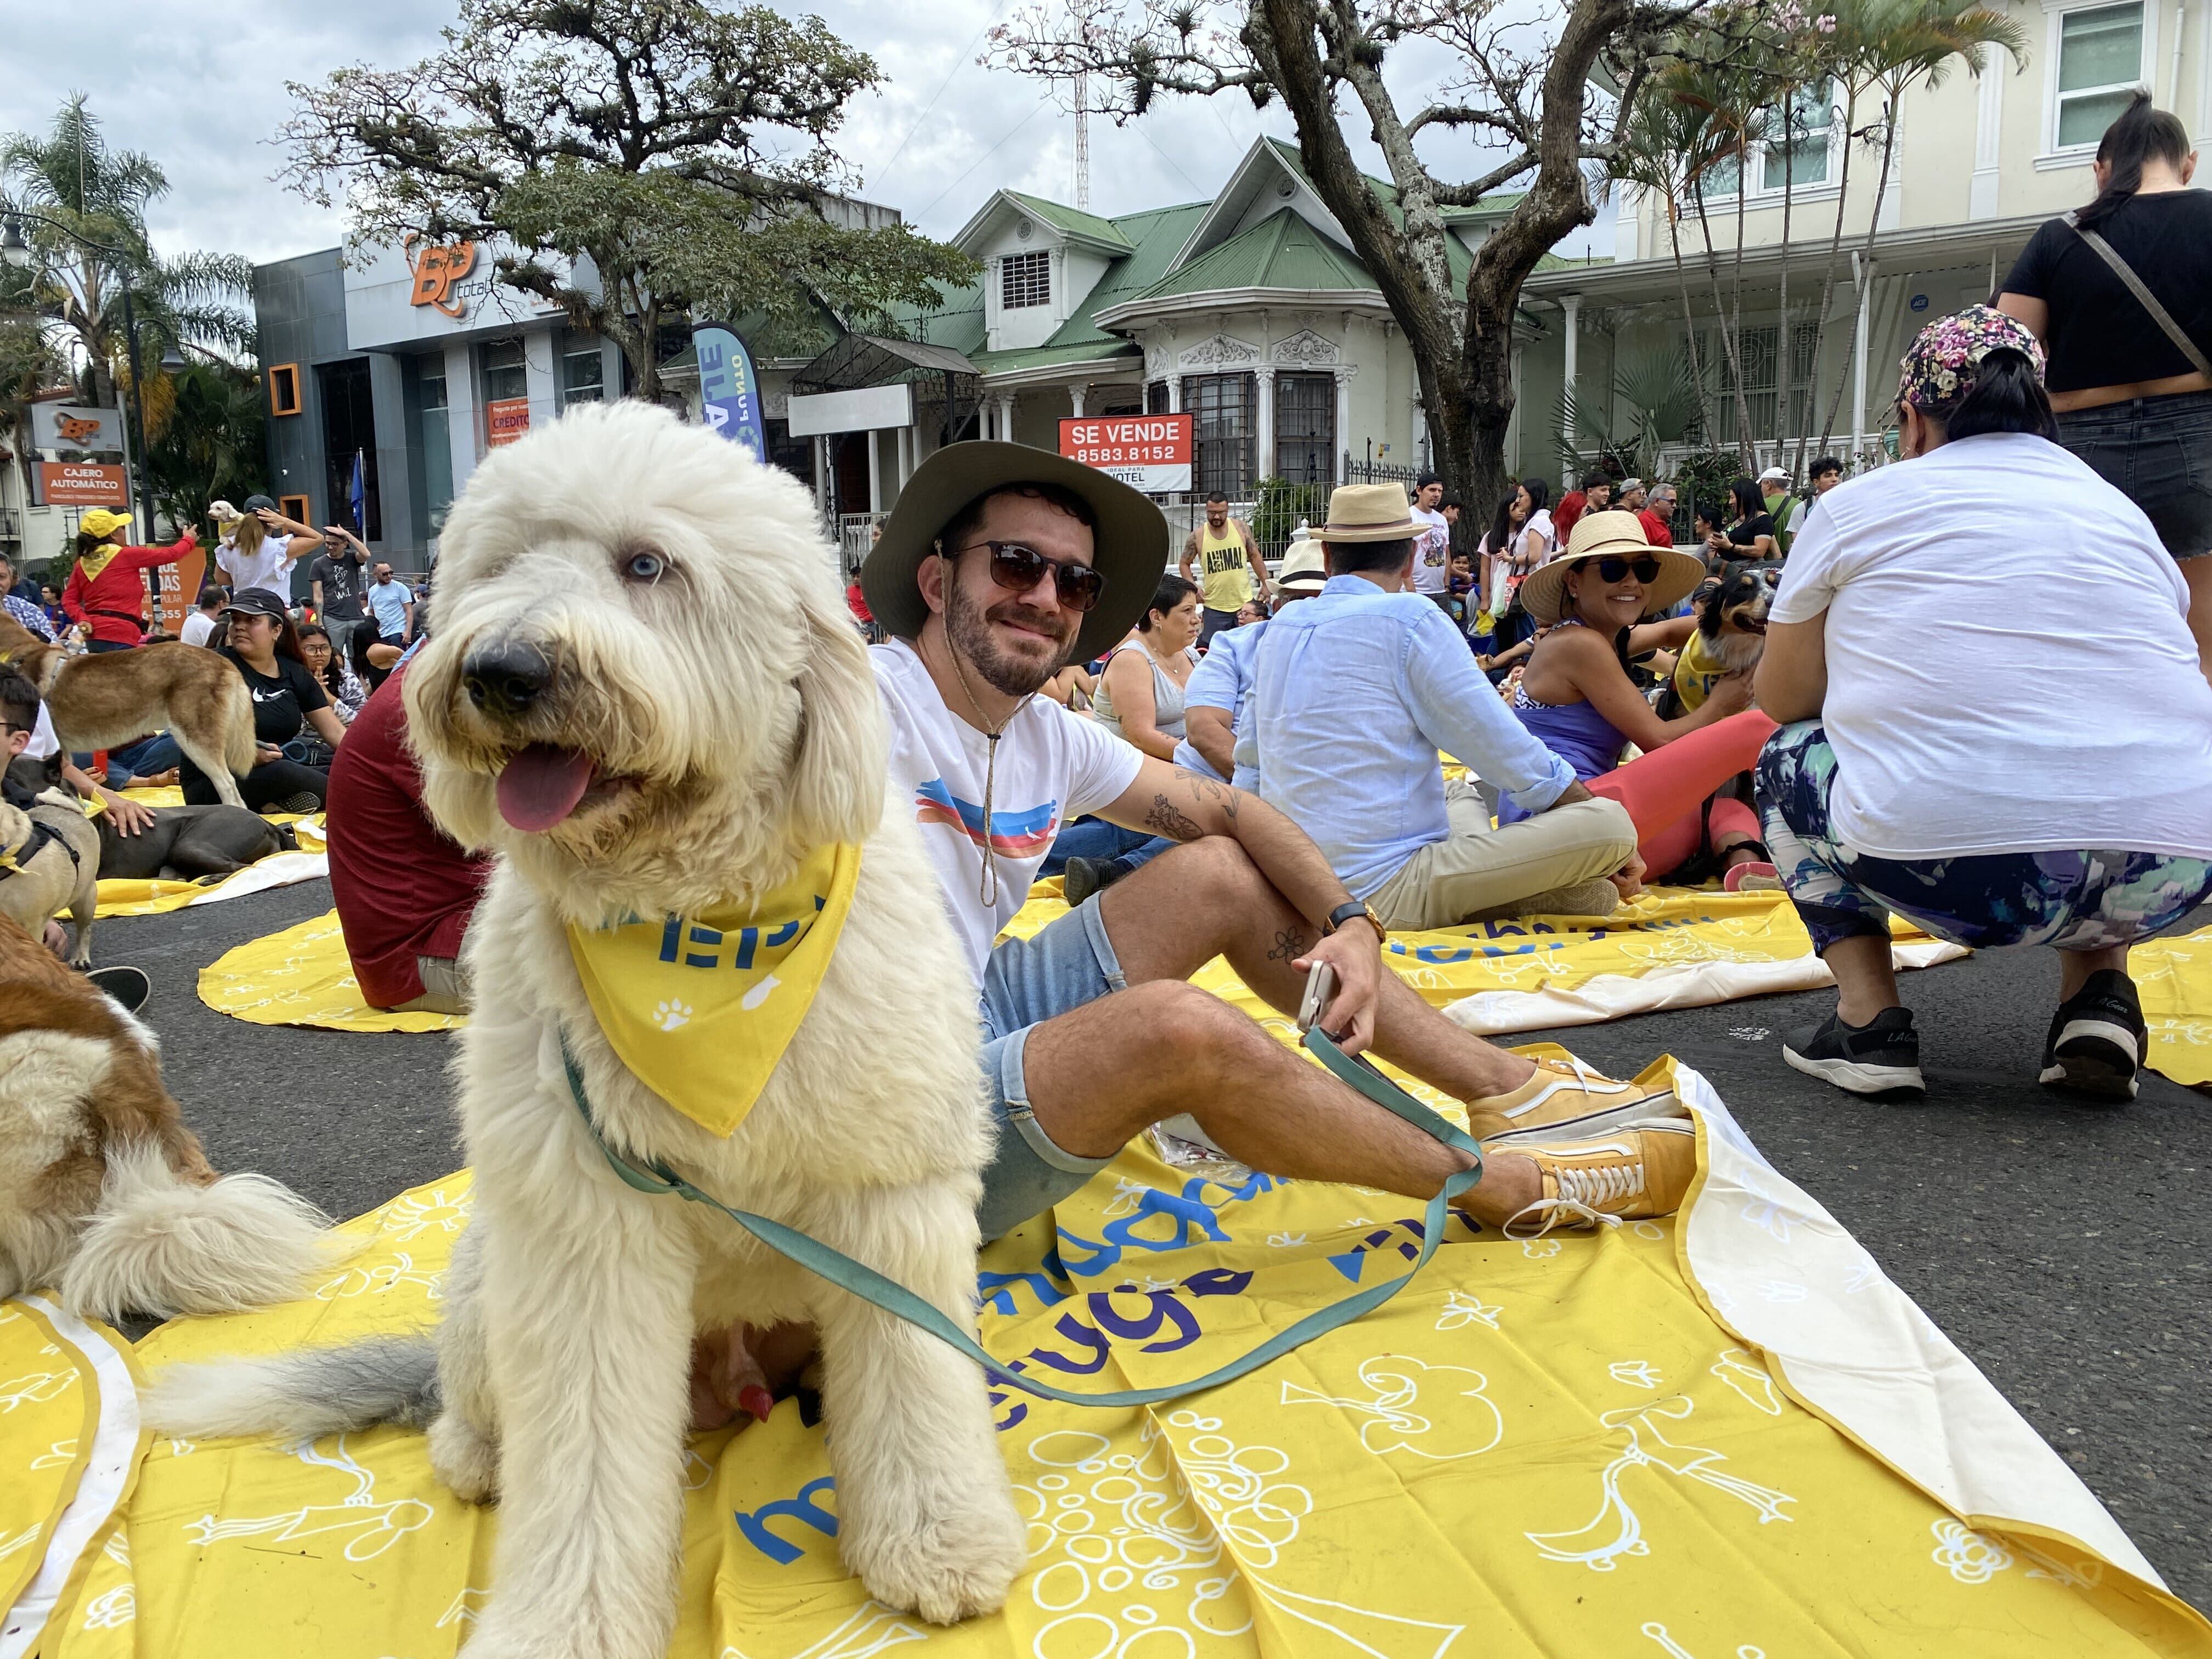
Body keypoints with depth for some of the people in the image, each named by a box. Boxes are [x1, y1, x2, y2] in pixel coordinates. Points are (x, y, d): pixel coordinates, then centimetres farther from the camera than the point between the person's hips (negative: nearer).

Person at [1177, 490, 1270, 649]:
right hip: (1214, 607, -2)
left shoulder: (1240, 528, 1)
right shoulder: (1198, 536, -3)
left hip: (1245, 603, 2)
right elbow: (1184, 565, 6)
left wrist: (1266, 583, 5)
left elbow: (1255, 557, 10)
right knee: (1209, 649, -5)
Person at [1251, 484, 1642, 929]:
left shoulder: (1278, 629, 10)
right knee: (1611, 821, -11)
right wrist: (1610, 842, 3)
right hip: (1385, 892, -8)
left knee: (1462, 792, 33)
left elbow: (1250, 756, 22)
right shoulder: (1409, 619, -10)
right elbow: (1511, 757, -9)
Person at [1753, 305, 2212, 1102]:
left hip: (1945, 875, -4)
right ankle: (2098, 994, 16)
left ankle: (1868, 1015, 9)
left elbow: (1783, 698, 13)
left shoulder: (1856, 504, 8)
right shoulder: (2121, 508, 18)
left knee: (1789, 757, 23)